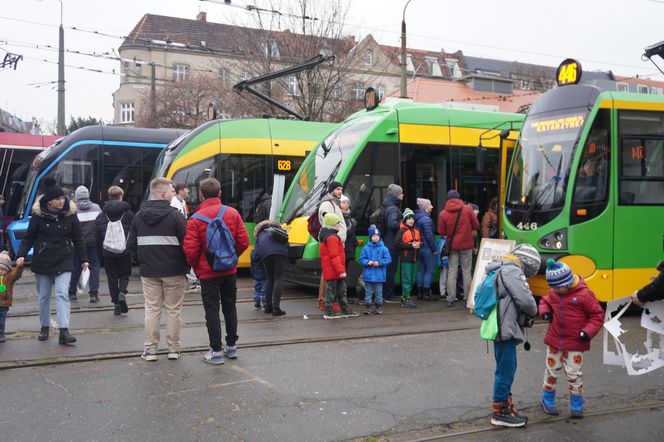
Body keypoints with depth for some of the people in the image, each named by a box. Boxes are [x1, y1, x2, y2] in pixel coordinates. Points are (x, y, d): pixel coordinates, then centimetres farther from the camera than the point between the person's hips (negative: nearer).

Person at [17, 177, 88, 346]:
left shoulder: (70, 214, -1)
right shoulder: (38, 215, -5)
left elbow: (77, 239, 6)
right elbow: (29, 237, 1)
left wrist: (84, 259, 6)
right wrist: (22, 255, -13)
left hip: (64, 262, 0)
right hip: (42, 262, 1)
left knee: (62, 294, -13)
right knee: (44, 297, 11)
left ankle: (64, 332, -17)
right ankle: (45, 327, 29)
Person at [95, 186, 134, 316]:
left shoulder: (101, 216, 4)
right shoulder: (128, 213, -2)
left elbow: (98, 236, 7)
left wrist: (100, 252, 14)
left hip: (108, 252, 1)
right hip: (125, 251, -1)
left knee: (112, 278, 11)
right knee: (124, 275, 13)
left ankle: (116, 302, 8)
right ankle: (122, 293, -14)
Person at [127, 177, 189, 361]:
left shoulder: (139, 216, 4)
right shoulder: (175, 215, -11)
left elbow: (131, 245, 6)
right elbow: (186, 243, -13)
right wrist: (185, 264, 3)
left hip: (149, 272, 4)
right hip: (174, 271, -3)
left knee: (152, 310, 9)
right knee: (173, 310, 6)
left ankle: (150, 349, 12)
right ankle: (173, 349, 13)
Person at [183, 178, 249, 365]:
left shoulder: (196, 219, -13)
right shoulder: (232, 213, -3)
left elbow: (190, 249, -15)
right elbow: (244, 241, -5)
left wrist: (196, 267, 3)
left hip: (208, 272, -3)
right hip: (229, 271, 4)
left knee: (212, 310, 3)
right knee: (230, 307, 16)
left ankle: (216, 351, 5)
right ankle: (231, 346, 24)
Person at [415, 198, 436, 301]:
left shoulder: (417, 218, 10)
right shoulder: (426, 219, -17)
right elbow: (429, 236, -18)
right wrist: (434, 249, -12)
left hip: (419, 248, 8)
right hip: (427, 248, -8)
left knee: (421, 270, 12)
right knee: (430, 270, 0)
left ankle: (420, 292, 15)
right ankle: (426, 293, 0)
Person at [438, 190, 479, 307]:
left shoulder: (443, 213, -5)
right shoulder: (467, 209, -7)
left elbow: (441, 232, -1)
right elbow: (476, 225, -2)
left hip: (452, 245, 1)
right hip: (466, 245, -1)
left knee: (452, 272, 7)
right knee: (467, 271, 8)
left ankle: (450, 298, 5)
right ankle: (468, 297, 10)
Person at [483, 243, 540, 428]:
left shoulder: (500, 269, 17)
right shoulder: (513, 271, -15)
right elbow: (525, 300, -19)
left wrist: (524, 316, 12)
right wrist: (533, 312, 1)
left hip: (501, 327, 10)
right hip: (505, 329, -10)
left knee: (507, 369, 20)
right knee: (506, 369, -2)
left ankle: (506, 404, 31)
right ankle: (500, 412, 7)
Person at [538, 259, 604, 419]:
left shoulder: (584, 294, -16)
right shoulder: (553, 293, 0)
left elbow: (598, 315, -9)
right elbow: (545, 302, 20)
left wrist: (588, 332, -19)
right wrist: (545, 312, -3)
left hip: (575, 343, -4)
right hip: (554, 340, 4)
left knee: (573, 374, 0)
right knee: (552, 370, 14)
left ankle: (577, 404, 18)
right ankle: (547, 399, 31)